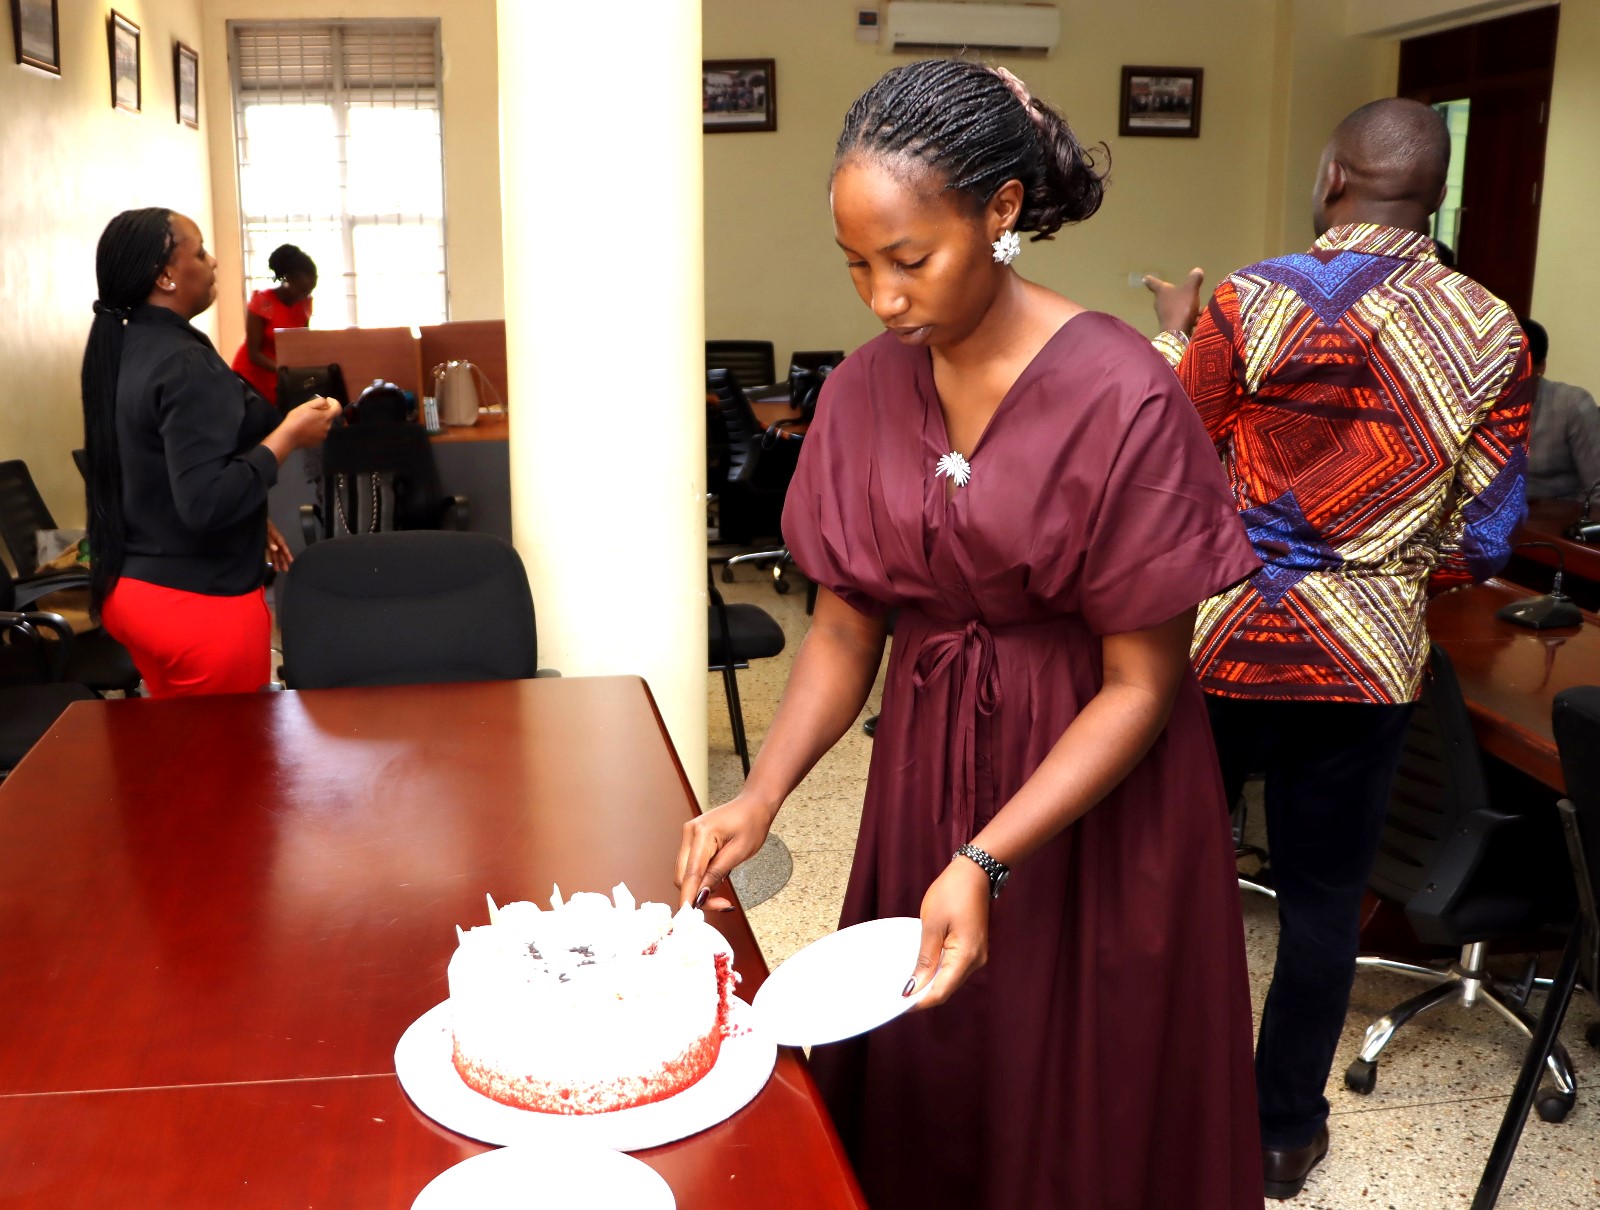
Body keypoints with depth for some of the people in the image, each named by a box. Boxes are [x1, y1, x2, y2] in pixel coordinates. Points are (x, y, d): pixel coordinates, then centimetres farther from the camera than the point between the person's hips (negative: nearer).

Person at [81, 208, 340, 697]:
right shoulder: (185, 364, -22)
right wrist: (289, 435, -21)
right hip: (198, 601, -9)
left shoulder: (122, 347, 6)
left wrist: (251, 521, 21)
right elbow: (206, 503, -29)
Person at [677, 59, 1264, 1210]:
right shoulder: (867, 389, -4)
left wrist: (984, 865, -25)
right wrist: (763, 793, -14)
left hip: (1095, 783, -4)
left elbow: (1144, 682, -17)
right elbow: (844, 627, 1)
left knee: (1081, 1114, 13)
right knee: (914, 1090, 18)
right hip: (924, 762, 5)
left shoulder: (1120, 399, -21)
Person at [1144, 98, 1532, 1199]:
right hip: (1367, 656, 2)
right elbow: (1485, 535, 0)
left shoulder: (1251, 304, -13)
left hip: (1218, 640, -1)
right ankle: (1287, 1131, 29)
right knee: (1323, 898, 14)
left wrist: (1173, 335, 13)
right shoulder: (1494, 333, -3)